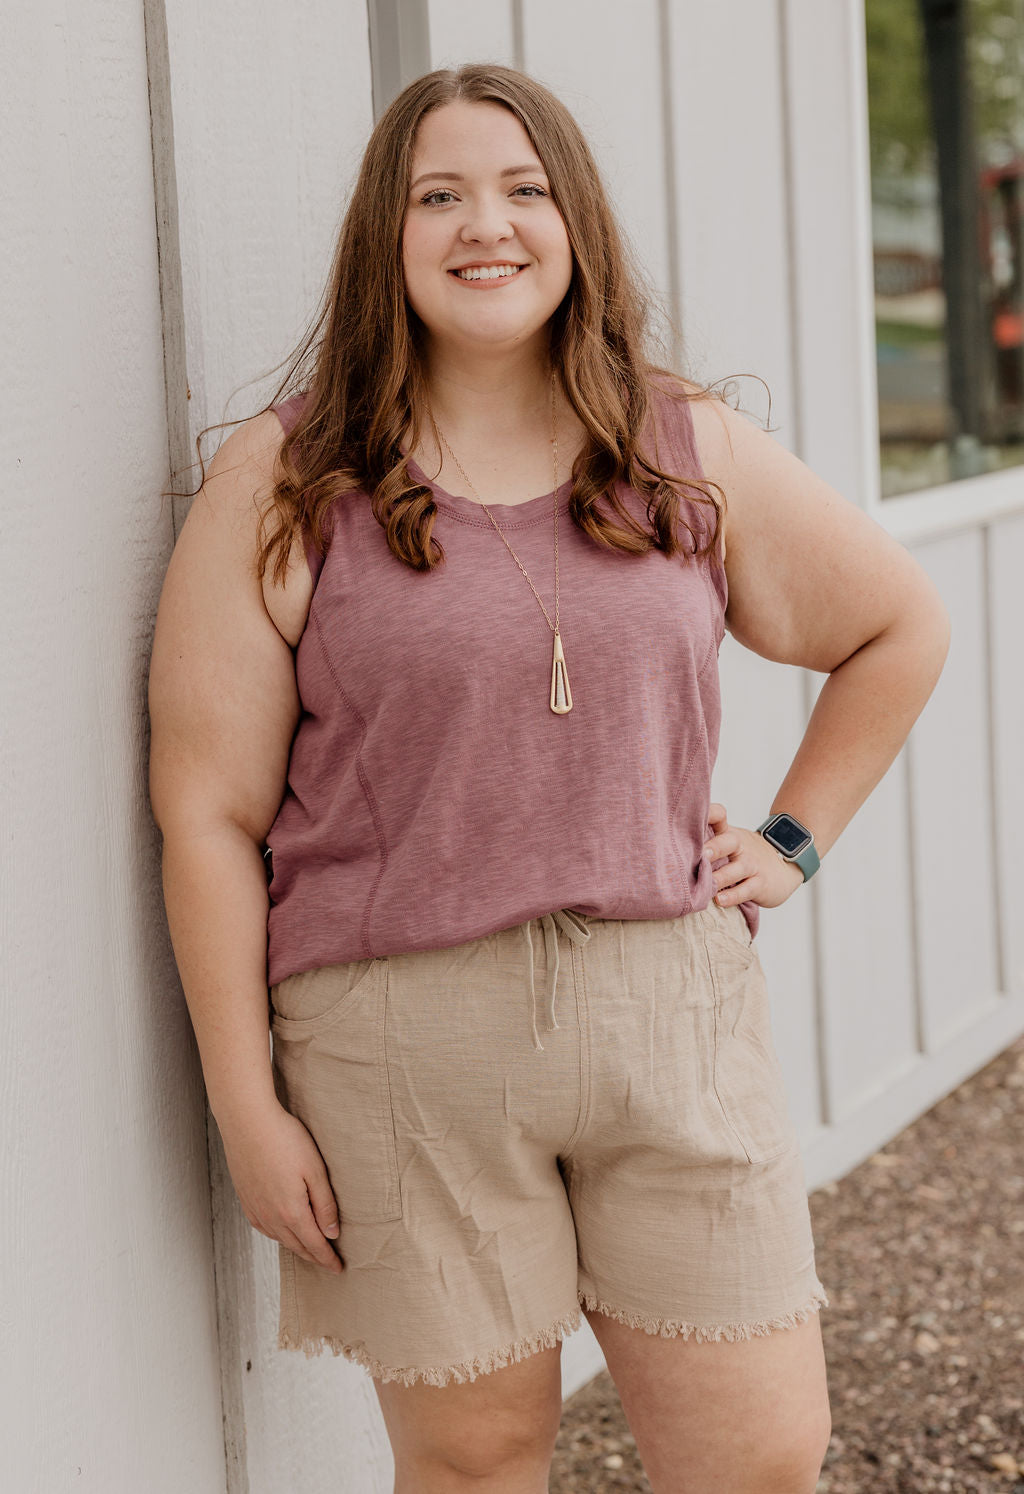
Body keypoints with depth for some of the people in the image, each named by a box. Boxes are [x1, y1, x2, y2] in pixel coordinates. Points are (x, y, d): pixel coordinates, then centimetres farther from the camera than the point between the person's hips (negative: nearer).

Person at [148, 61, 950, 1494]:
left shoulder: (696, 456, 8)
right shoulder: (285, 485, -2)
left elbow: (901, 626, 23)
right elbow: (210, 813, -3)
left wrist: (795, 840, 13)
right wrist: (247, 1104, -5)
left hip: (674, 1008, 3)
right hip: (403, 1037, -2)